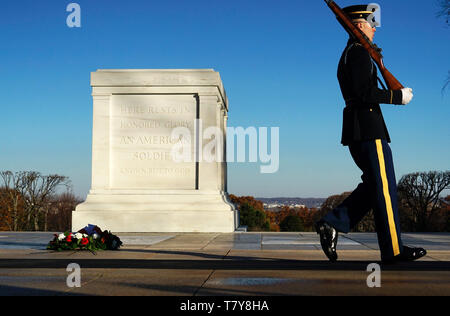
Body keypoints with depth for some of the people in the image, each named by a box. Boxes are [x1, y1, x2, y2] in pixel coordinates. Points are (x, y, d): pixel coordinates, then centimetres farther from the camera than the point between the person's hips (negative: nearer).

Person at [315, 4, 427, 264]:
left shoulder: (348, 55, 22)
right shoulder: (359, 52, -10)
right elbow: (364, 92, -20)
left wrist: (375, 67, 18)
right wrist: (398, 96, -14)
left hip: (357, 128, 10)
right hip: (368, 128, -10)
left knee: (374, 184, 13)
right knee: (384, 186, -5)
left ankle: (332, 224, 5)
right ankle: (393, 249, 0)